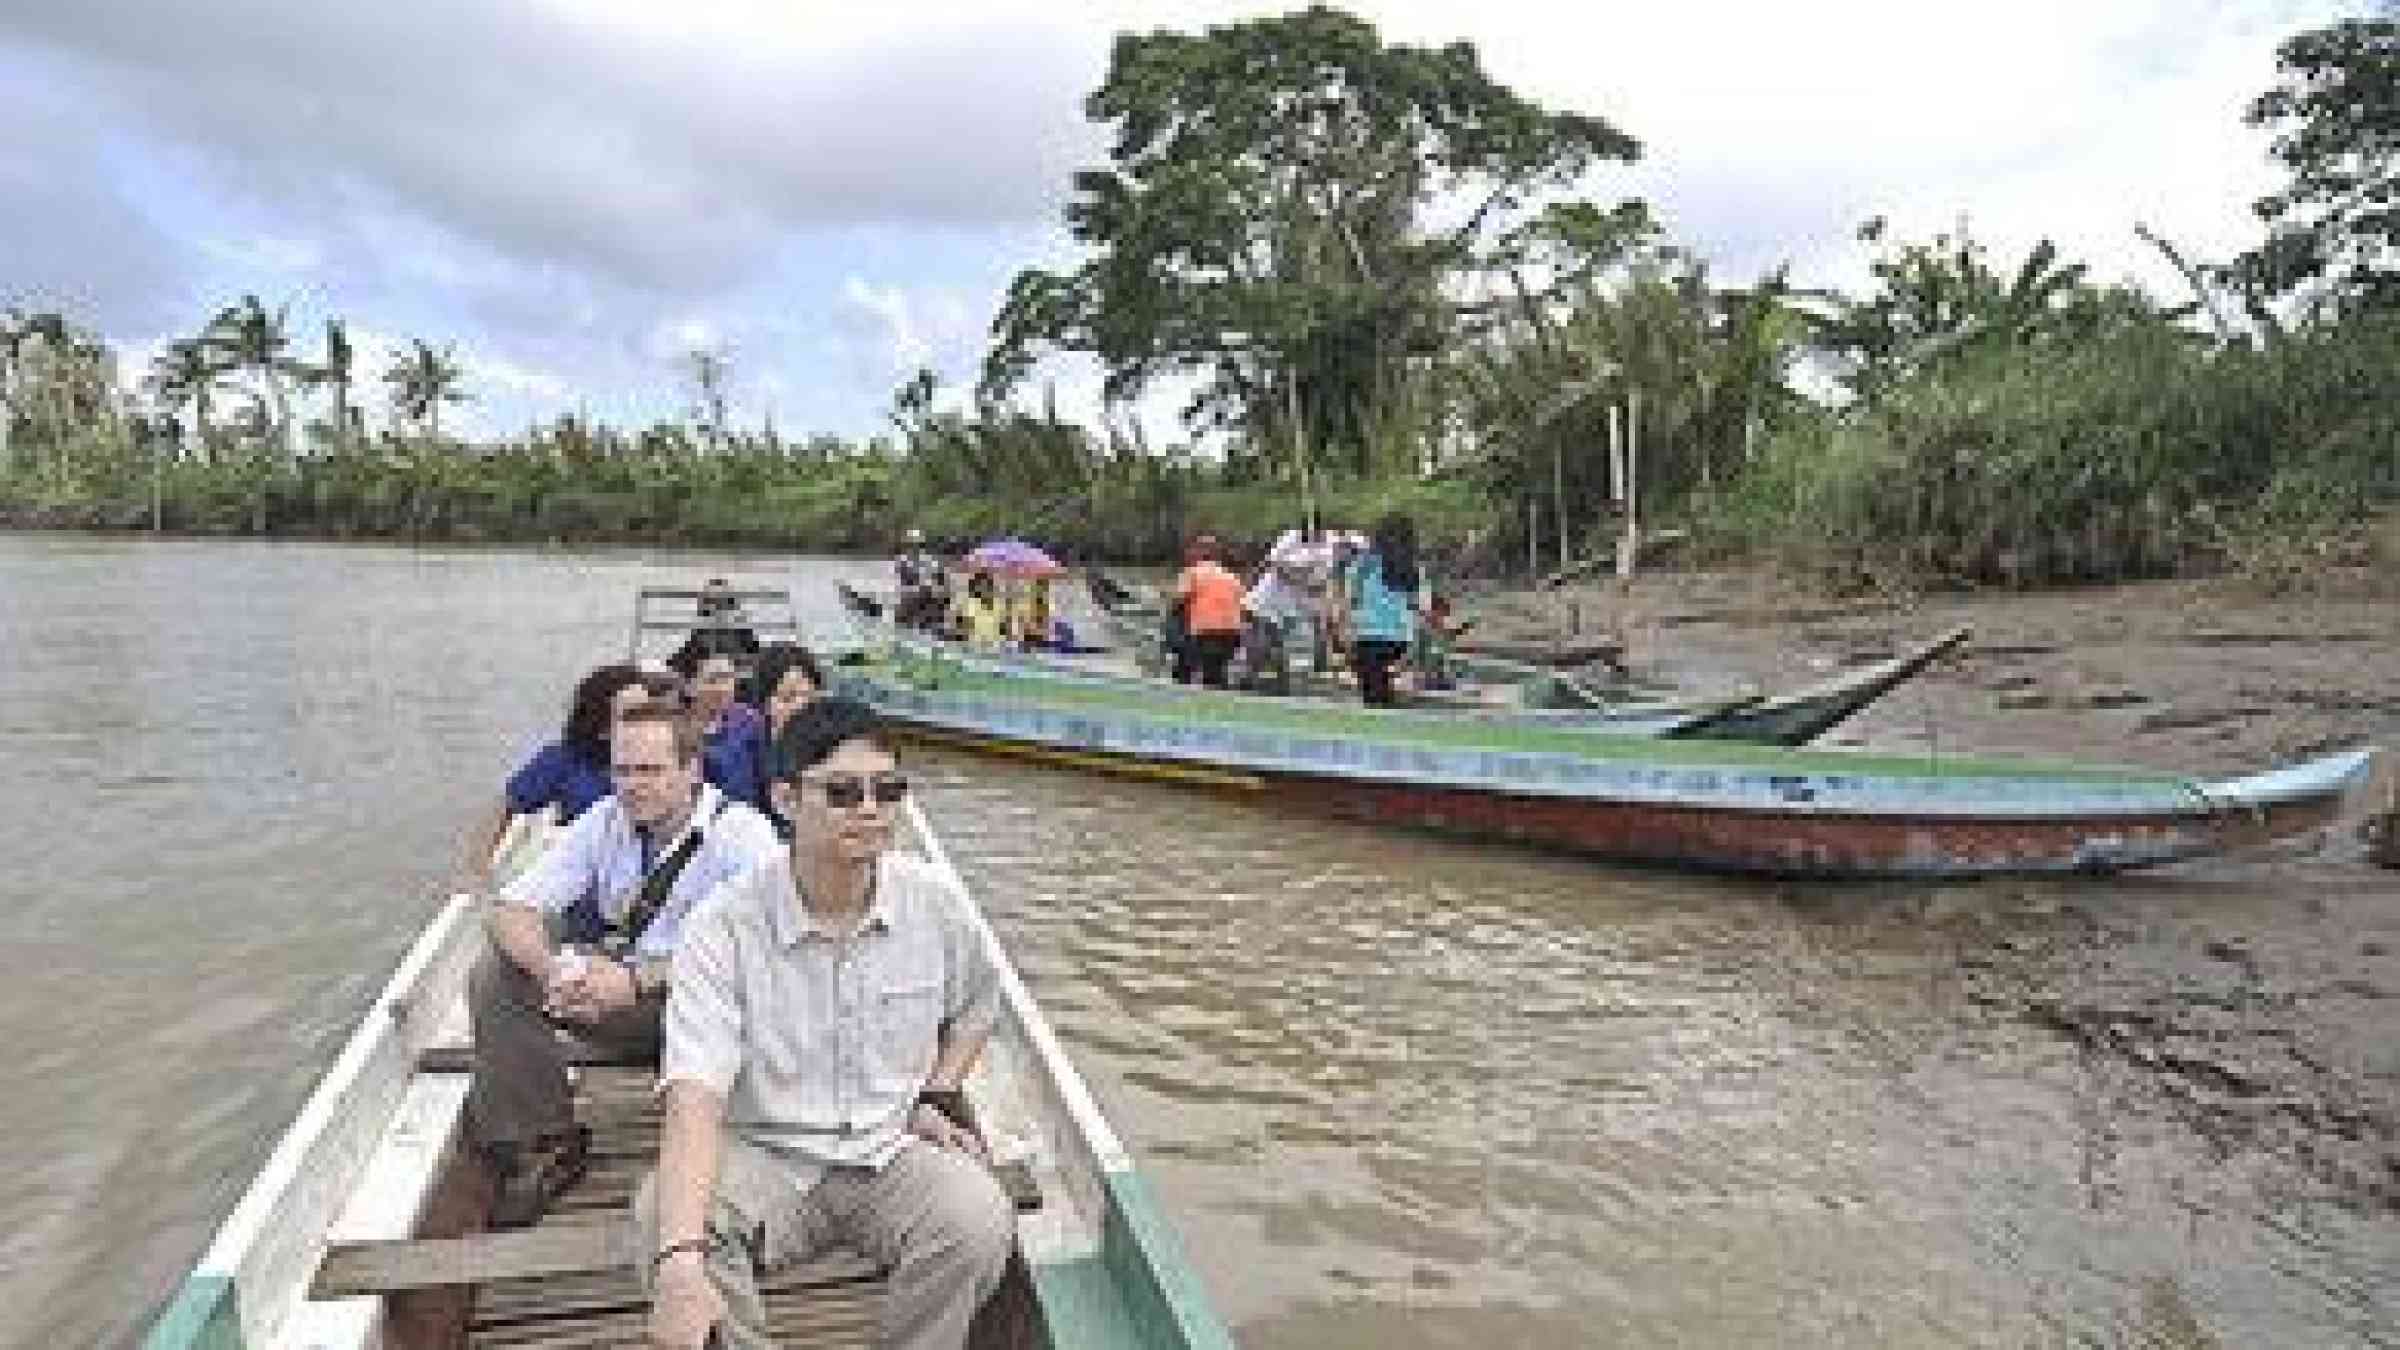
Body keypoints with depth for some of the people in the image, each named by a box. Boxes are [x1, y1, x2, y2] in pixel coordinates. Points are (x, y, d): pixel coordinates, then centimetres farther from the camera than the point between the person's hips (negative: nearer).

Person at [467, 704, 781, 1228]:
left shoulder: (742, 833, -12)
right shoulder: (606, 821, 3)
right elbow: (508, 910, -2)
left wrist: (638, 980, -33)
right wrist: (554, 967, -26)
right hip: (616, 984, 5)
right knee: (494, 975, -12)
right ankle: (542, 1143, -3)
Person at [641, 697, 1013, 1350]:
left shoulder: (934, 901, -4)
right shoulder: (726, 925, -14)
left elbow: (975, 1004, 19)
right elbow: (695, 1098, -26)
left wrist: (940, 1094, 3)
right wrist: (680, 1260, -40)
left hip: (895, 1149, 2)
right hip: (764, 1155, -1)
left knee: (981, 1223, -28)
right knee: (661, 1212, -31)